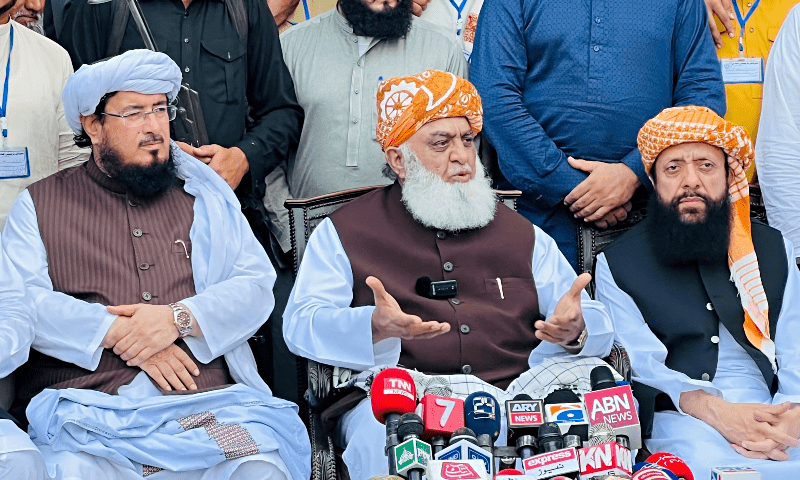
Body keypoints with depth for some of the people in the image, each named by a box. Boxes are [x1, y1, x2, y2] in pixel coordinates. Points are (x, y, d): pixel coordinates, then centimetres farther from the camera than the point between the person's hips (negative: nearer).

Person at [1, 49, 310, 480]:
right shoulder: (40, 204, 15)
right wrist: (118, 333, -10)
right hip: (89, 408, -1)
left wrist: (178, 317, -8)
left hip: (212, 400, 1)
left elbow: (257, 286, 9)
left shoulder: (203, 194, 20)